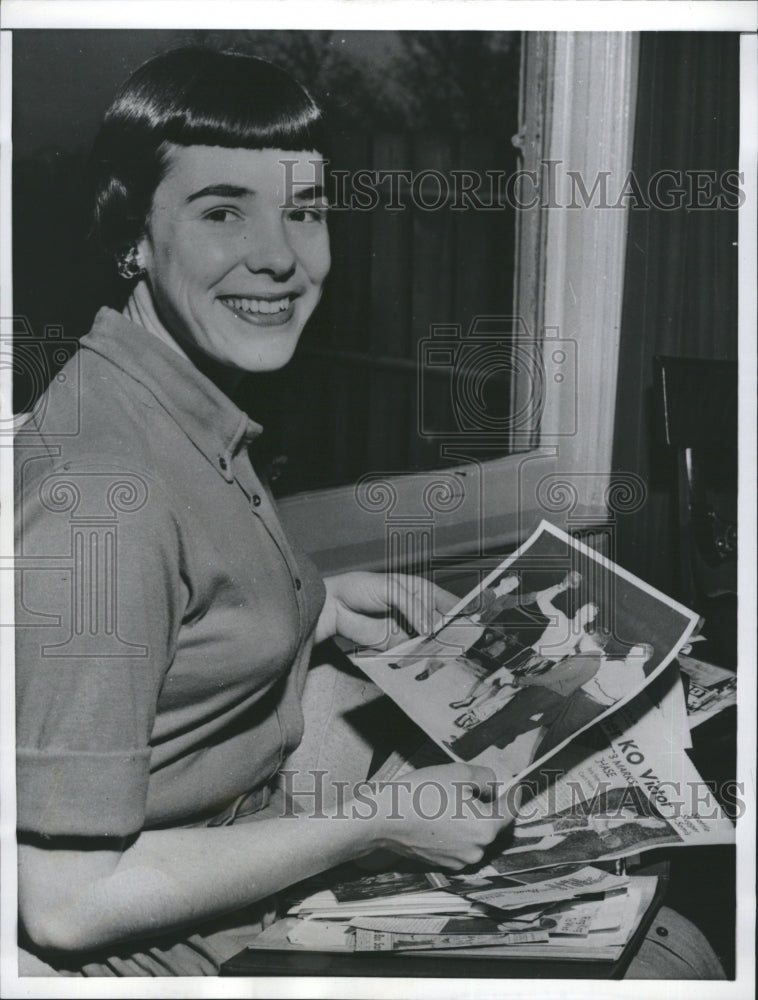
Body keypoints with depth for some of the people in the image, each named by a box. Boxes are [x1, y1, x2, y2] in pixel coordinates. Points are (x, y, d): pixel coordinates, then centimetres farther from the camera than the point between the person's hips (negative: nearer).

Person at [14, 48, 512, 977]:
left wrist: (318, 606, 2)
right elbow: (68, 900, -25)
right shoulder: (102, 491, -28)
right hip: (149, 952, -8)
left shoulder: (194, 408, 0)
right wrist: (381, 821, -20)